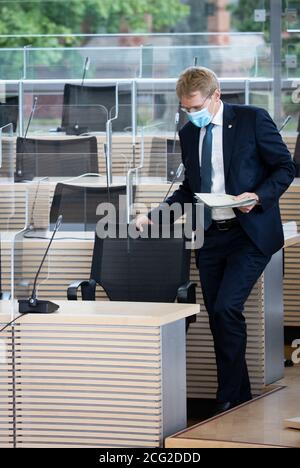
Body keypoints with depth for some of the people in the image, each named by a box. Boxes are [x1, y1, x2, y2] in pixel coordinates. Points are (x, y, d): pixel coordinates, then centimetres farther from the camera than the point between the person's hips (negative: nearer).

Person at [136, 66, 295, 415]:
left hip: (249, 233, -6)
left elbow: (285, 167, -2)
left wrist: (258, 196, -19)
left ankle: (229, 399, -8)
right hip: (210, 237, 6)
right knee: (218, 318, 5)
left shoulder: (252, 119, -5)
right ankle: (240, 398, 17)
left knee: (226, 308, -19)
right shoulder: (188, 134, 11)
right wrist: (154, 215, 5)